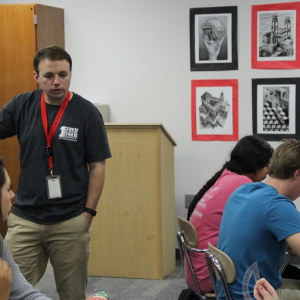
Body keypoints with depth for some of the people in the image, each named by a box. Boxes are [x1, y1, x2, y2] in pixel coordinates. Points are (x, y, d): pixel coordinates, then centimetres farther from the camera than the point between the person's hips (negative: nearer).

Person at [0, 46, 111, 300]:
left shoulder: (87, 112, -4)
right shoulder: (22, 105, 2)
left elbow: (97, 167, -2)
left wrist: (88, 212, -6)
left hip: (71, 222, -2)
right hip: (24, 219, 2)